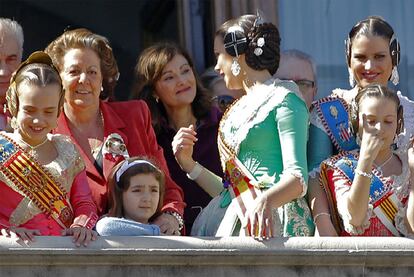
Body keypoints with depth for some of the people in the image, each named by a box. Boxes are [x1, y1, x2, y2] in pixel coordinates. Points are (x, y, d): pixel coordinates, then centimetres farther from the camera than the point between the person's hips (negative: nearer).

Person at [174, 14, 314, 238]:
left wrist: (265, 201, -30)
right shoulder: (238, 109, 24)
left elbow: (297, 179, -12)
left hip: (273, 220, -7)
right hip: (234, 223, 7)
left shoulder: (283, 99, 0)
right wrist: (188, 164, 19)